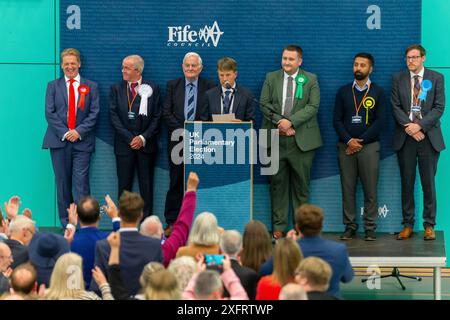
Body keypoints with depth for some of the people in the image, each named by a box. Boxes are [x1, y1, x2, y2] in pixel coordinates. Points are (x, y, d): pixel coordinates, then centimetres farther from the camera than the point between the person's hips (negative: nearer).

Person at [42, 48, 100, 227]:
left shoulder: (91, 87, 10)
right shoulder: (53, 86, 11)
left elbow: (94, 113, 2)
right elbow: (49, 113, 2)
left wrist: (79, 131, -11)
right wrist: (64, 133, -10)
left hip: (82, 141, -1)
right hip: (59, 140, 1)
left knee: (81, 183, -8)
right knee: (62, 183, 3)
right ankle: (66, 222, 9)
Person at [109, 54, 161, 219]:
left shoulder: (153, 88, 5)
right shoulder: (116, 89, 7)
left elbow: (156, 117, 2)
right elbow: (114, 116, 0)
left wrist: (143, 138, -8)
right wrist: (130, 138, -8)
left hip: (146, 144, -1)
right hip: (124, 144, 1)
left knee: (146, 185, 0)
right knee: (124, 185, 0)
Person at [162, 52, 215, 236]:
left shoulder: (209, 87, 5)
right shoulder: (173, 86, 9)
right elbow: (166, 113, 4)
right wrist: (182, 130, -8)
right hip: (178, 141, 1)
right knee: (176, 182, 3)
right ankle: (172, 222, 7)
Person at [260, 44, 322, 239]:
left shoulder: (310, 80, 5)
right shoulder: (271, 78, 11)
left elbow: (313, 106, -5)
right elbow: (264, 103, 5)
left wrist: (290, 122, -15)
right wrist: (279, 122, -10)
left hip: (302, 140, -1)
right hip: (276, 139, 2)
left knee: (301, 185, 1)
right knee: (277, 184, 3)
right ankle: (278, 227, 7)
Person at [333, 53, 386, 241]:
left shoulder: (377, 92, 6)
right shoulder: (343, 92, 11)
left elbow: (379, 121, -1)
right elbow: (337, 120, 6)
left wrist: (361, 141, -8)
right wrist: (349, 141, -8)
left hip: (369, 146, -2)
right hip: (346, 146, 2)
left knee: (370, 189, -4)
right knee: (347, 188, 0)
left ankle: (370, 228, 0)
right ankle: (350, 227, 5)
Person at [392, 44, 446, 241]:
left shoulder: (436, 78, 5)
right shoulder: (398, 79, 8)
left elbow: (439, 107, -2)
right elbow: (396, 107, 2)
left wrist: (420, 125, -12)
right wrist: (409, 127, -11)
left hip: (429, 137, -1)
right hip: (405, 137, 1)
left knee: (428, 183, 0)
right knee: (407, 183, 3)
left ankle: (429, 226, 5)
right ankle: (407, 225, 9)